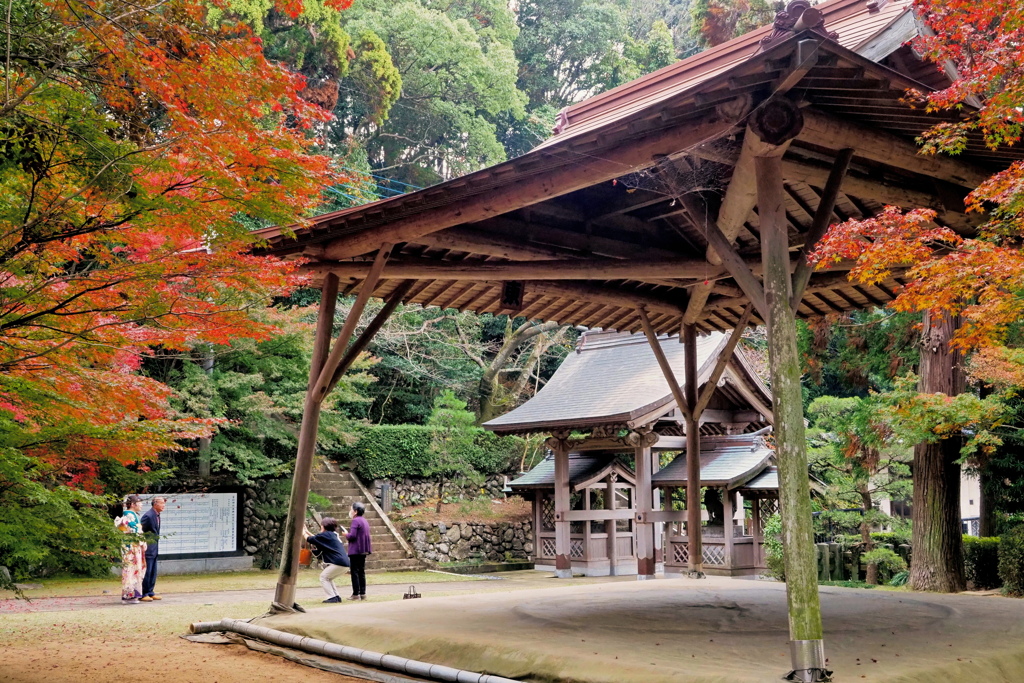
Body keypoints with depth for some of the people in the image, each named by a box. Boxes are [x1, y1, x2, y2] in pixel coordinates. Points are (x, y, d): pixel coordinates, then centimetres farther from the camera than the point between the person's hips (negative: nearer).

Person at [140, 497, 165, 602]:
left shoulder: (157, 515, 10)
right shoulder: (148, 516, -19)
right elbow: (140, 531, -18)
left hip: (154, 549, 9)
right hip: (148, 549, -9)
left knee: (153, 573, 13)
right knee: (146, 572, -4)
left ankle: (150, 592, 21)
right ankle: (143, 594, 3)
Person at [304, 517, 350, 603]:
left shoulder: (327, 534, -4)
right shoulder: (332, 535, 22)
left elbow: (309, 539, 1)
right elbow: (317, 539, 33)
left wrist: (303, 531, 18)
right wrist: (307, 531, 36)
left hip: (339, 562, -9)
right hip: (345, 563, 9)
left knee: (323, 577, 3)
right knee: (327, 578, 22)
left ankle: (332, 597, -6)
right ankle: (336, 596, 15)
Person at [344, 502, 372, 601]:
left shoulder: (356, 521, -14)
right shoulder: (365, 521, 15)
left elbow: (352, 536, -21)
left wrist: (346, 534, -1)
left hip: (356, 551, -9)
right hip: (364, 550, 9)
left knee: (355, 572, -4)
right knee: (361, 572, 12)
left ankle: (356, 594, -4)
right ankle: (363, 593, 13)